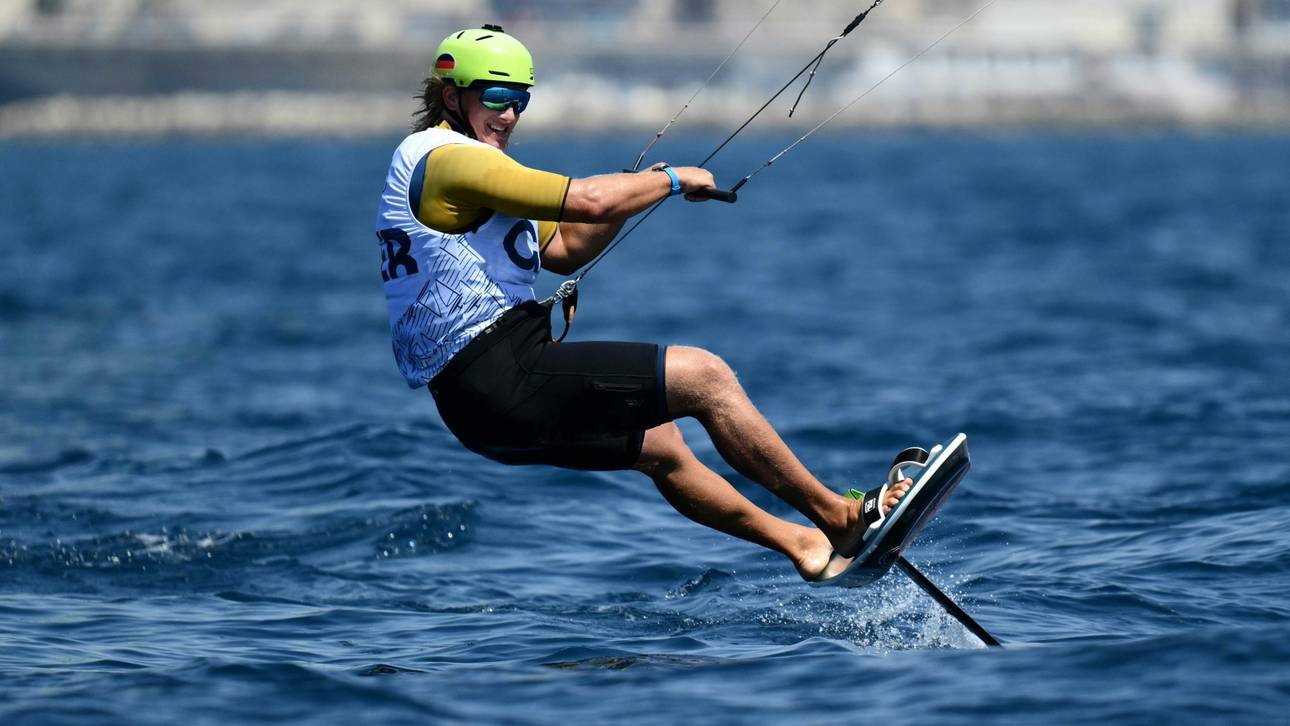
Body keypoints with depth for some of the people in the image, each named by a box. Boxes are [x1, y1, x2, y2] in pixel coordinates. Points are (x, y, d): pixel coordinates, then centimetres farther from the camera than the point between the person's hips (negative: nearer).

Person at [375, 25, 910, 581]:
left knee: (659, 446, 25)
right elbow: (587, 202, -19)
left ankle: (803, 545, 35)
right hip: (504, 378, -11)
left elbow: (563, 249, 27)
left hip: (474, 402, 11)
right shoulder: (447, 158, -12)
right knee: (704, 376, -6)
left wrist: (639, 187, 13)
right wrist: (673, 180, -2)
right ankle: (838, 518, 1)